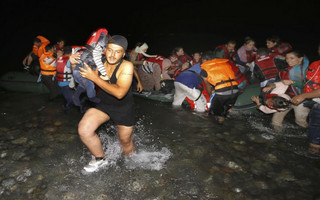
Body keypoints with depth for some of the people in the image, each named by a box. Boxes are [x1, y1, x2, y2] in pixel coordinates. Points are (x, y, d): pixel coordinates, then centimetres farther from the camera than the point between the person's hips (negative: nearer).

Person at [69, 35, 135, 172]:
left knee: (125, 142, 11)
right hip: (104, 105, 3)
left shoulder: (126, 66, -25)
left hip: (124, 108, -3)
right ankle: (100, 159, 12)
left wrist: (95, 78, -37)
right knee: (84, 130, -16)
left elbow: (119, 93, -36)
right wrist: (74, 64, -18)